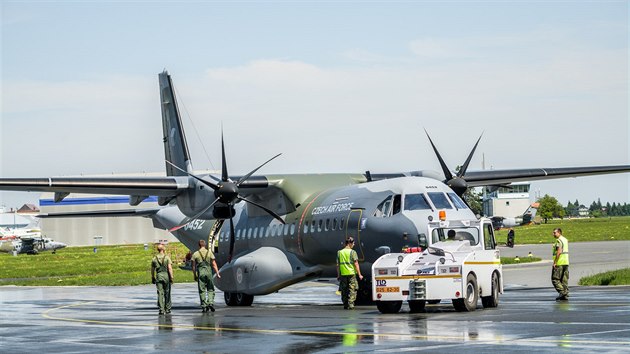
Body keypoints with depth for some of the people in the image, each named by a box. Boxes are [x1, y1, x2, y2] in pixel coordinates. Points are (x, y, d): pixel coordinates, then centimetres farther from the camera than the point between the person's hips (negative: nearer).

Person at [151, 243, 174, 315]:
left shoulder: (154, 258, 5)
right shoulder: (167, 257, -4)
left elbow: (152, 269, 11)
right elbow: (170, 268, -11)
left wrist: (153, 278, 22)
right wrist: (171, 277, -9)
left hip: (158, 276, 1)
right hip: (166, 276, -1)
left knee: (160, 293, -1)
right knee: (167, 293, 10)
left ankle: (161, 309, -8)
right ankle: (167, 309, 17)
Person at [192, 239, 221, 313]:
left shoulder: (195, 254, 4)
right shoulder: (210, 253, 4)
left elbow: (194, 266, 5)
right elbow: (214, 264, 0)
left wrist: (195, 276, 13)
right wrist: (217, 273, 1)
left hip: (200, 273, 0)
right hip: (208, 271, 0)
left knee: (202, 290, 3)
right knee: (210, 289, 9)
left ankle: (204, 306, 0)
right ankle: (210, 303, -9)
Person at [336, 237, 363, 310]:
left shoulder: (339, 252, 8)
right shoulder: (352, 252, -6)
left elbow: (338, 265, 8)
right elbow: (356, 264, -10)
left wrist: (338, 275, 13)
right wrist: (359, 275, -7)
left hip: (343, 274, 4)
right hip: (351, 273, -4)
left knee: (344, 290, 11)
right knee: (352, 290, 0)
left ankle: (345, 305, 13)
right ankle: (350, 305, -8)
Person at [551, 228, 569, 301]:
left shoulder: (559, 240, -14)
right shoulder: (565, 240, 16)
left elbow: (559, 252, -22)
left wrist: (555, 262, -20)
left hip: (559, 263, -9)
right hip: (566, 262, 9)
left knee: (555, 279, -4)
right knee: (564, 280, 8)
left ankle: (562, 292, -12)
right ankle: (565, 295, 6)